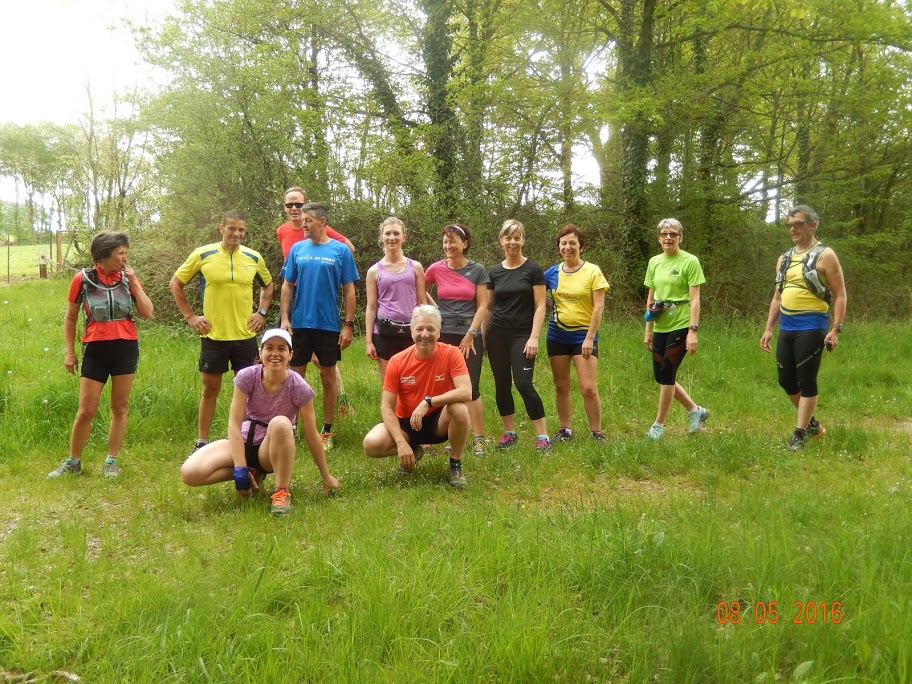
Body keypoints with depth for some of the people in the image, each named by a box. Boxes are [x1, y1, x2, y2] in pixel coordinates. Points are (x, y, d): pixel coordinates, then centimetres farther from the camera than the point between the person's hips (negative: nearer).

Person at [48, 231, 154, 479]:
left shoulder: (128, 278, 3)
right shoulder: (83, 279, -3)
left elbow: (147, 312, -5)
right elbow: (70, 318, 5)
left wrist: (134, 282, -6)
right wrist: (70, 352, 3)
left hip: (126, 348, 2)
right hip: (95, 349, -2)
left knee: (119, 408, 7)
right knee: (86, 410, 0)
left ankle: (111, 462, 18)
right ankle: (73, 462, 17)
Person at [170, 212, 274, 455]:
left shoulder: (254, 258, 3)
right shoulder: (202, 255, -4)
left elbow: (268, 285, 21)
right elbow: (176, 284, 6)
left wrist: (262, 312, 8)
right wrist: (190, 316, 0)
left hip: (245, 335, 2)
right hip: (213, 335, -2)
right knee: (210, 389, 6)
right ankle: (201, 442, 17)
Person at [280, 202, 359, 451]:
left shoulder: (340, 251, -2)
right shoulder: (297, 249, 4)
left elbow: (349, 291, -1)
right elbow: (287, 286, 8)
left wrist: (348, 325, -6)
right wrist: (285, 318, -1)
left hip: (329, 325, -2)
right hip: (299, 323, 2)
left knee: (328, 377, 6)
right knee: (295, 376, 7)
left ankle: (327, 431, 17)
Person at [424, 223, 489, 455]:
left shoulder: (477, 270, -2)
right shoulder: (436, 269, 1)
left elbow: (482, 306, -3)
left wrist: (470, 334, -10)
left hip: (470, 335, -2)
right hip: (443, 335, 2)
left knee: (471, 388, -3)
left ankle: (478, 439, 5)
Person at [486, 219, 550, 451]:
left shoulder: (532, 269, -3)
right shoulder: (495, 272, 7)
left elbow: (540, 306, -5)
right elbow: (489, 306, 13)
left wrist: (534, 337, -13)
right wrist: (481, 334, 6)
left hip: (522, 336, -4)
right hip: (496, 336, 4)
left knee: (524, 384, -11)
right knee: (502, 384, 7)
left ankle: (542, 435, -2)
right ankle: (509, 432, 20)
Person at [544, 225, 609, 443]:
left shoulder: (592, 272, -6)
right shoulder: (552, 273, 3)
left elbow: (598, 307, -9)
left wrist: (590, 338, -14)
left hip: (583, 335, -4)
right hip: (557, 335, 4)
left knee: (588, 388, -7)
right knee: (561, 387, 11)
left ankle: (596, 432, 7)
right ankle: (565, 430, 23)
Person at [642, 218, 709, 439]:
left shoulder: (690, 261, -7)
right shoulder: (654, 262, 10)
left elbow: (695, 299, -10)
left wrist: (693, 331, -17)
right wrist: (648, 330, 12)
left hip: (680, 327, -6)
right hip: (660, 328, 6)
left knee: (666, 374, -5)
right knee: (660, 376, 8)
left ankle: (659, 424, 11)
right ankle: (695, 410, 27)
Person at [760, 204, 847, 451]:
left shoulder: (825, 256, -5)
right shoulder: (784, 259, 15)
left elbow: (840, 295, -7)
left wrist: (836, 330, -16)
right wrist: (768, 329, 14)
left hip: (811, 328, -7)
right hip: (786, 328, 7)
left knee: (806, 381, -2)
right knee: (786, 380, 10)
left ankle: (799, 434, 8)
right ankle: (813, 425, 29)